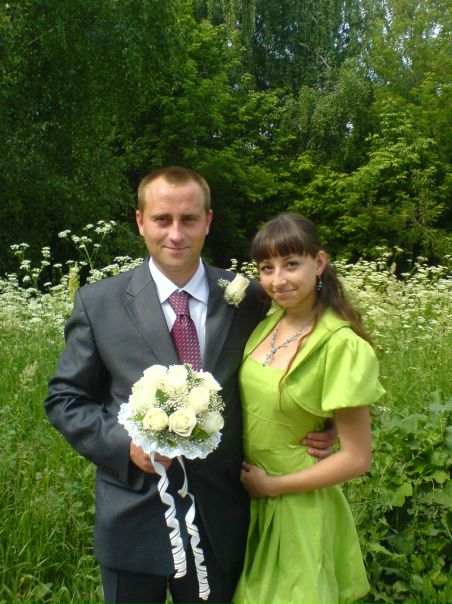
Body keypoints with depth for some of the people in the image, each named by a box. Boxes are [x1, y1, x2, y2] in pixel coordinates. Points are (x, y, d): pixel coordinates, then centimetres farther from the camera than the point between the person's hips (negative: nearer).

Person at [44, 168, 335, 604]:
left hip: (220, 526, 1)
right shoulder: (98, 302, -6)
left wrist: (312, 429, -9)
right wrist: (125, 443, -17)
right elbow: (64, 399, -1)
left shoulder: (247, 299, -3)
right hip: (133, 522, -1)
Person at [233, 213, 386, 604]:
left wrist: (272, 484, -15)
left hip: (297, 506, -6)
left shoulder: (342, 346, -23)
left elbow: (357, 459, -19)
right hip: (249, 500, 6)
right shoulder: (268, 322, -3)